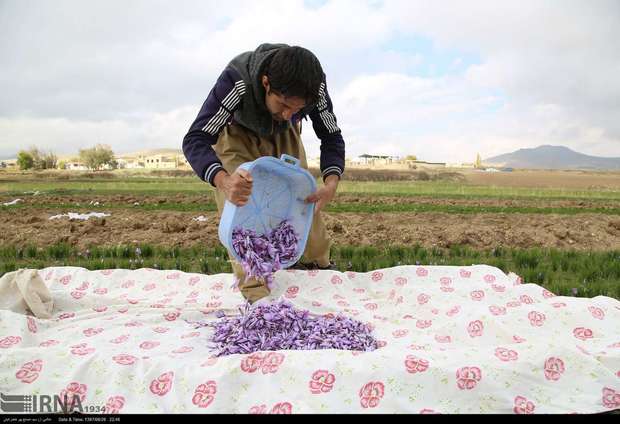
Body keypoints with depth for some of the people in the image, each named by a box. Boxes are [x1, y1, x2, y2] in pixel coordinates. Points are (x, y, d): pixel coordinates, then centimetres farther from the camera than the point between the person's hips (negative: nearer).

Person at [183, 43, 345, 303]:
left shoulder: (315, 85, -32)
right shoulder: (236, 81, -41)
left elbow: (331, 137, -20)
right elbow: (195, 140, -40)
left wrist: (331, 183, -40)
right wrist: (223, 181, -61)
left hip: (283, 135, 3)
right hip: (236, 135, -2)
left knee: (305, 200, -3)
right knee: (240, 206, -20)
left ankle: (318, 265, 20)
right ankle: (256, 292, -12)